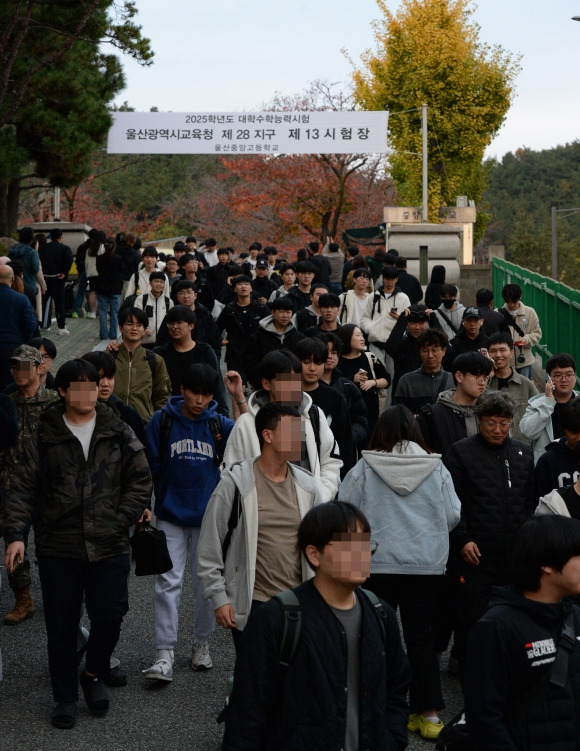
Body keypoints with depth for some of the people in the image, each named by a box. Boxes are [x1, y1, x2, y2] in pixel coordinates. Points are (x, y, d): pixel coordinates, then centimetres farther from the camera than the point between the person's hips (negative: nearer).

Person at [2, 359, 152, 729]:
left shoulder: (119, 434, 3)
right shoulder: (44, 438, 1)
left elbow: (140, 480, 6)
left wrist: (121, 520, -5)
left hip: (110, 546, 0)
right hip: (58, 548, 0)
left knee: (110, 615, -4)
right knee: (61, 626, 6)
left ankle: (94, 674, 25)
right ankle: (65, 697, 22)